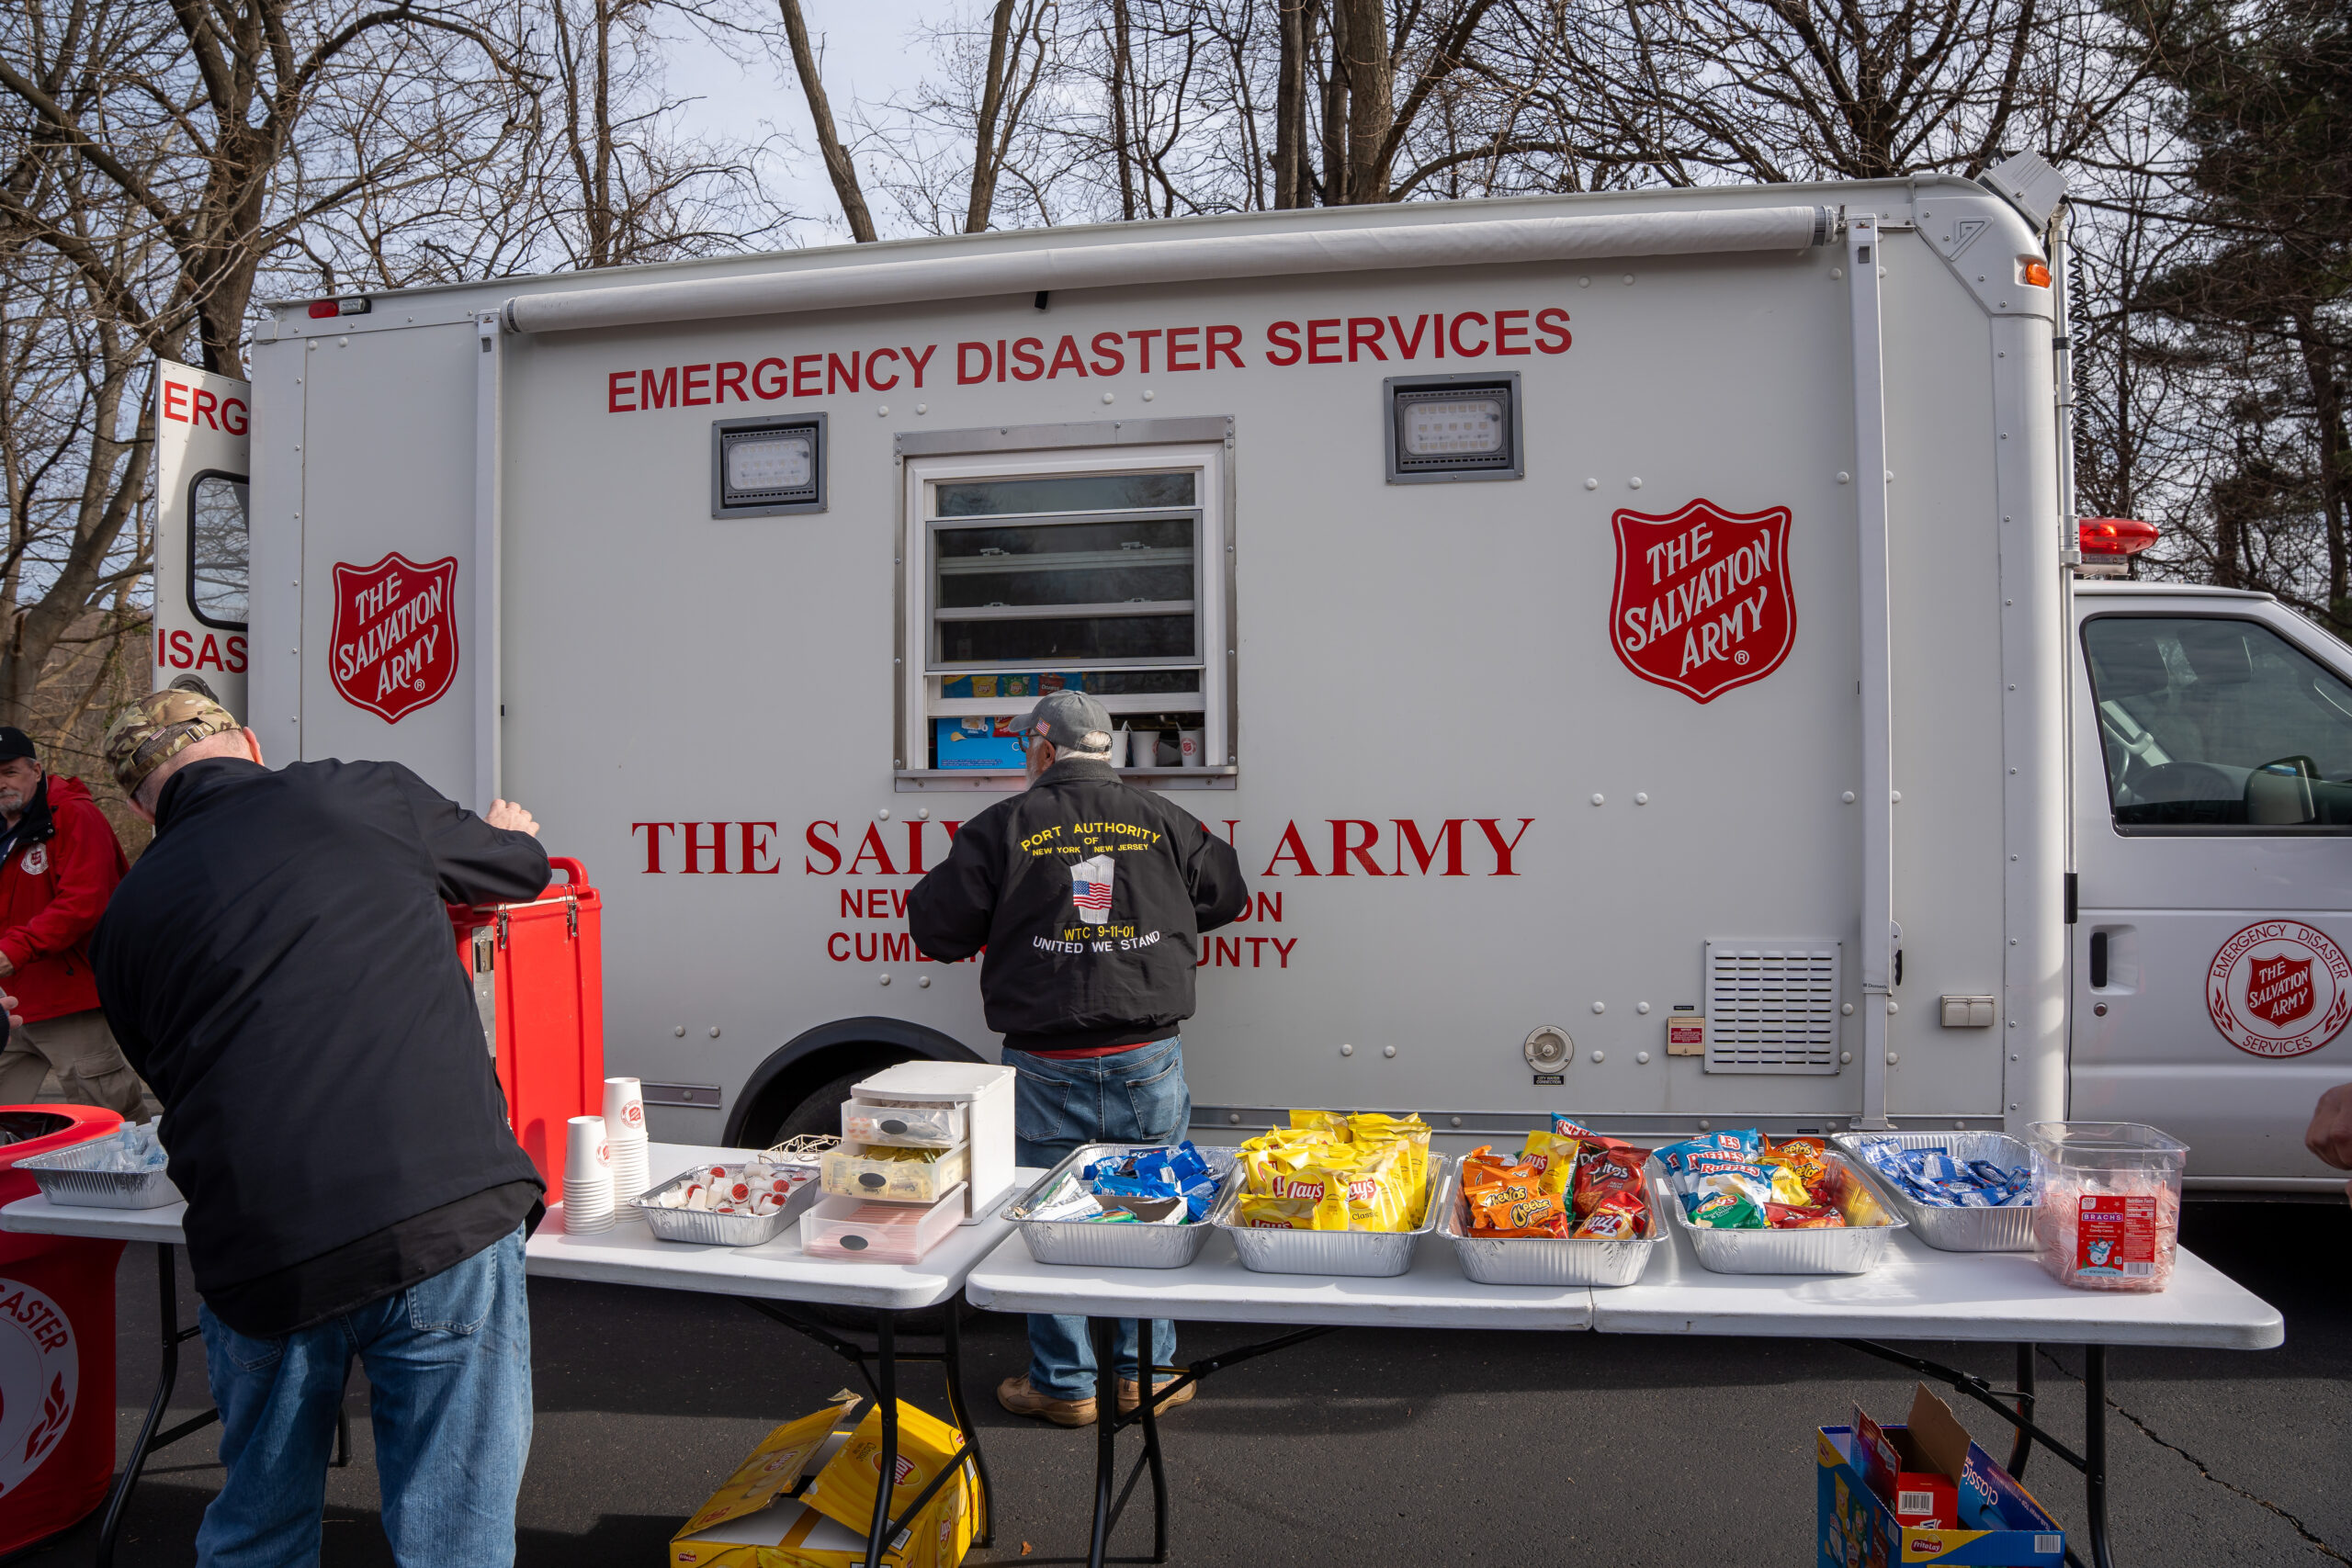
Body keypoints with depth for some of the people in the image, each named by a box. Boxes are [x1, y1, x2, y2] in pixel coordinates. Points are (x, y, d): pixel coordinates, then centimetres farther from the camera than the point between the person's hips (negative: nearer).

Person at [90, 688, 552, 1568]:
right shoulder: (370, 794, 5)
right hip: (442, 1218, -4)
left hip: (253, 1257, 4)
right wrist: (505, 832, 45)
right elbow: (521, 869, 21)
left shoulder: (128, 917, 15)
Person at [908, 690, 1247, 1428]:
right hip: (1149, 1061, 2)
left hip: (1046, 1067, -2)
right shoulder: (1161, 821, 4)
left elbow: (936, 926, -2)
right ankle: (1147, 1373, 26)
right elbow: (1226, 895, 17)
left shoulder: (1003, 827, -4)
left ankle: (1064, 1385, 22)